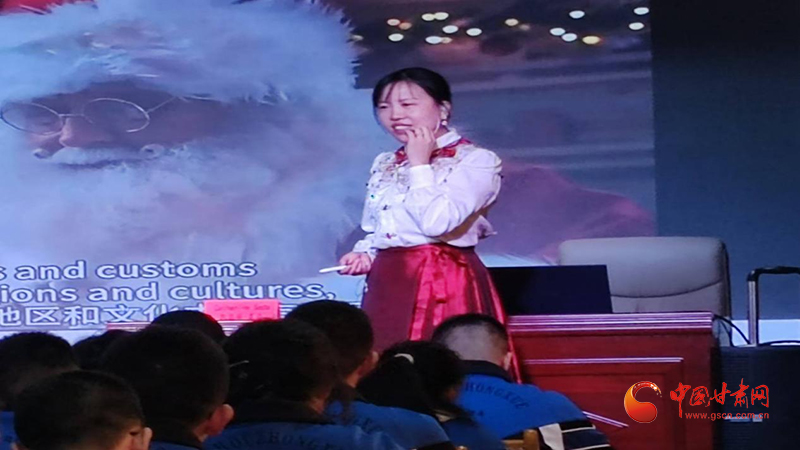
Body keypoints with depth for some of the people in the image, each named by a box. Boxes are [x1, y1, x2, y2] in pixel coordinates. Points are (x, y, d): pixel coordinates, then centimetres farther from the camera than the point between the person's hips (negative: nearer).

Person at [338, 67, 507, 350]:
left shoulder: (476, 160, -6)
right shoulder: (383, 165, 16)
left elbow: (436, 223, -19)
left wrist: (419, 165, -10)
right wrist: (364, 254, 3)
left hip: (446, 286, -6)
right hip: (387, 287, 6)